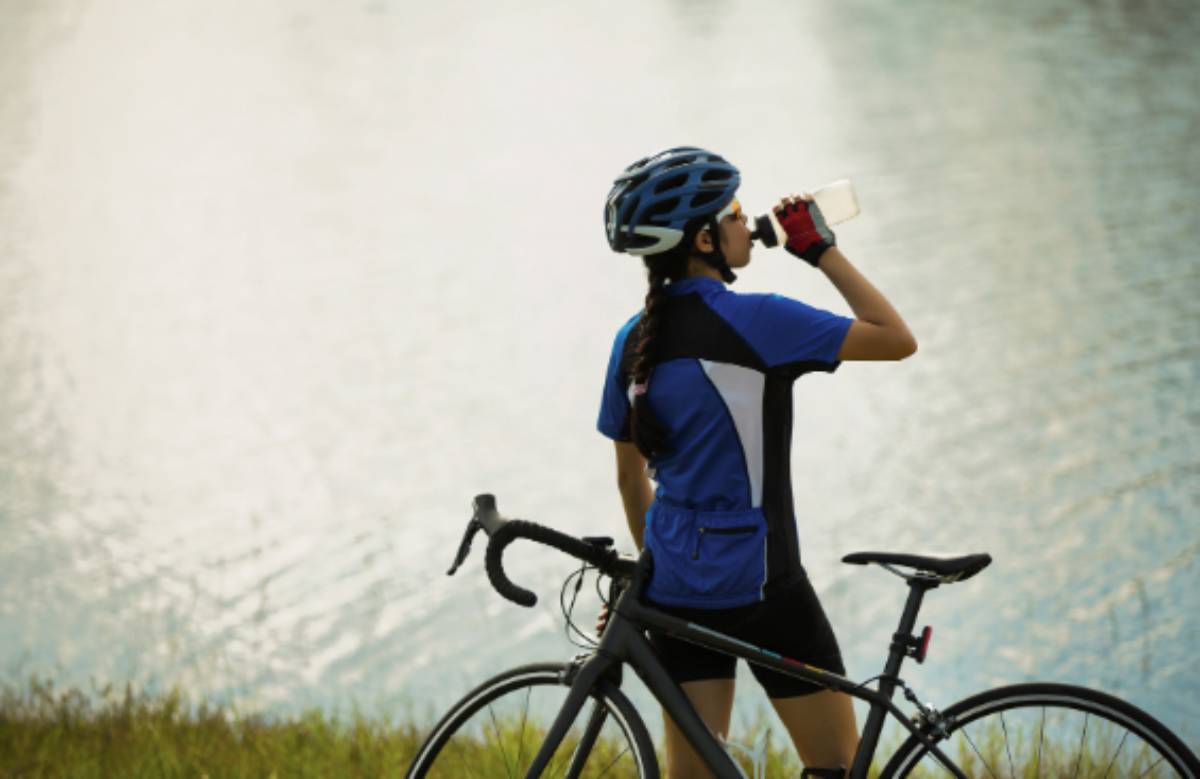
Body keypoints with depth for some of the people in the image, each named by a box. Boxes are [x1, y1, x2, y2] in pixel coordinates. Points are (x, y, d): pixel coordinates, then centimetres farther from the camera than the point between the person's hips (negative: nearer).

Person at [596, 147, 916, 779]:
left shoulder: (634, 338, 6)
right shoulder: (753, 321, -15)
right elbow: (896, 339, -12)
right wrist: (822, 250, -6)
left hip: (675, 588, 7)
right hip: (757, 584, -7)